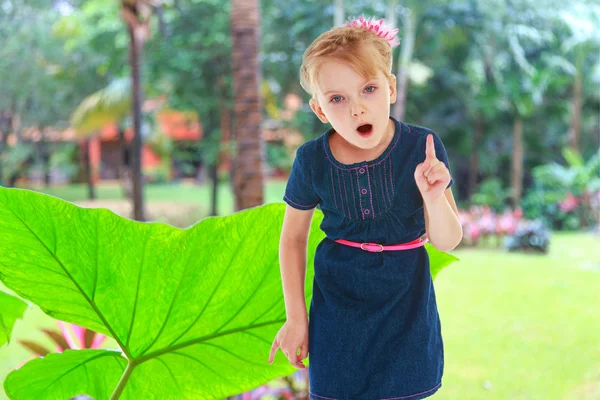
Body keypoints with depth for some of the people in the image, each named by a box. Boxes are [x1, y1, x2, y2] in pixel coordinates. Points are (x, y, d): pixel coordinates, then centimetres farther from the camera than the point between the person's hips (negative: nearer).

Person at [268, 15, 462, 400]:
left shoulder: (422, 148, -16)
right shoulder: (312, 160, -13)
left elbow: (447, 241, -10)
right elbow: (293, 236, 1)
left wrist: (433, 196, -30)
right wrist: (295, 317, 3)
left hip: (405, 300, 0)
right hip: (338, 302, 0)